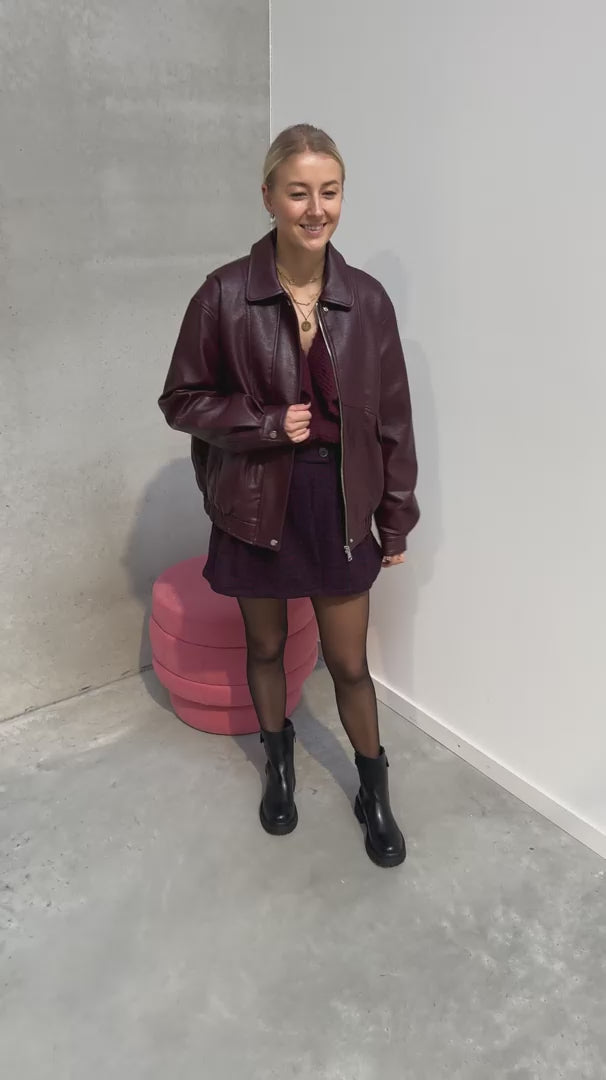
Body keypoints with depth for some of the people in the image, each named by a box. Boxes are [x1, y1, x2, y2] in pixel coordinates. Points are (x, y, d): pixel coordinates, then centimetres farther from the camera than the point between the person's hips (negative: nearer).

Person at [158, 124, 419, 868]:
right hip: (257, 506, 0)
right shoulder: (225, 294, -11)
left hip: (341, 507, 1)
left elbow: (391, 418, 1)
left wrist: (397, 519, 4)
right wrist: (266, 422, -18)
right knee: (266, 647, 19)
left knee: (349, 663, 12)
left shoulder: (366, 299, -5)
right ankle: (278, 762, 47)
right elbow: (181, 401, -3)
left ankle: (373, 790, 37)